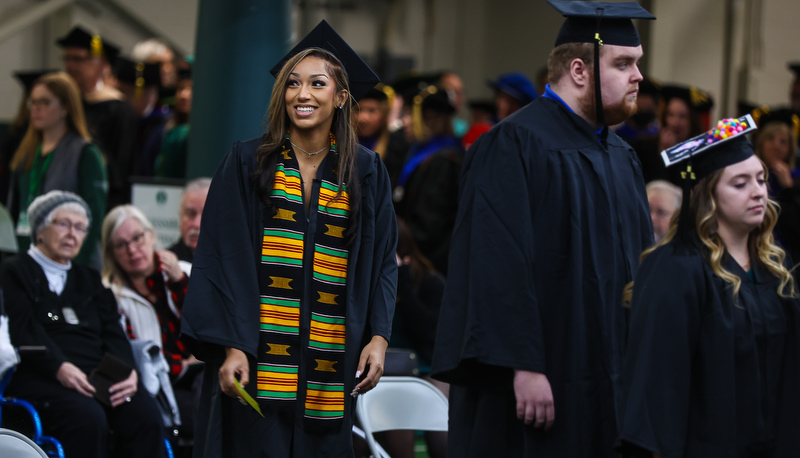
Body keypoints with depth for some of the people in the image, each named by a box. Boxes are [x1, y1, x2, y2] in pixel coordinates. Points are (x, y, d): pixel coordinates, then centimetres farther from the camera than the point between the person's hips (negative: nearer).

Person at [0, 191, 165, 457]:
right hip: (40, 377, -5)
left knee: (146, 414, -26)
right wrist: (60, 368, -21)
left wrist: (128, 372, -6)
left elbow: (113, 334, 16)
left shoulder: (90, 280, 30)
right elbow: (23, 332, -5)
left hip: (100, 378, 5)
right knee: (88, 418, -36)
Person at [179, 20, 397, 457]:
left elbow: (382, 261, 9)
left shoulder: (365, 173, 9)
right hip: (256, 365, -2)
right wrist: (232, 347, -13)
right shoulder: (248, 163, 3)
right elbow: (222, 258, -3)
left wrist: (378, 338, -5)